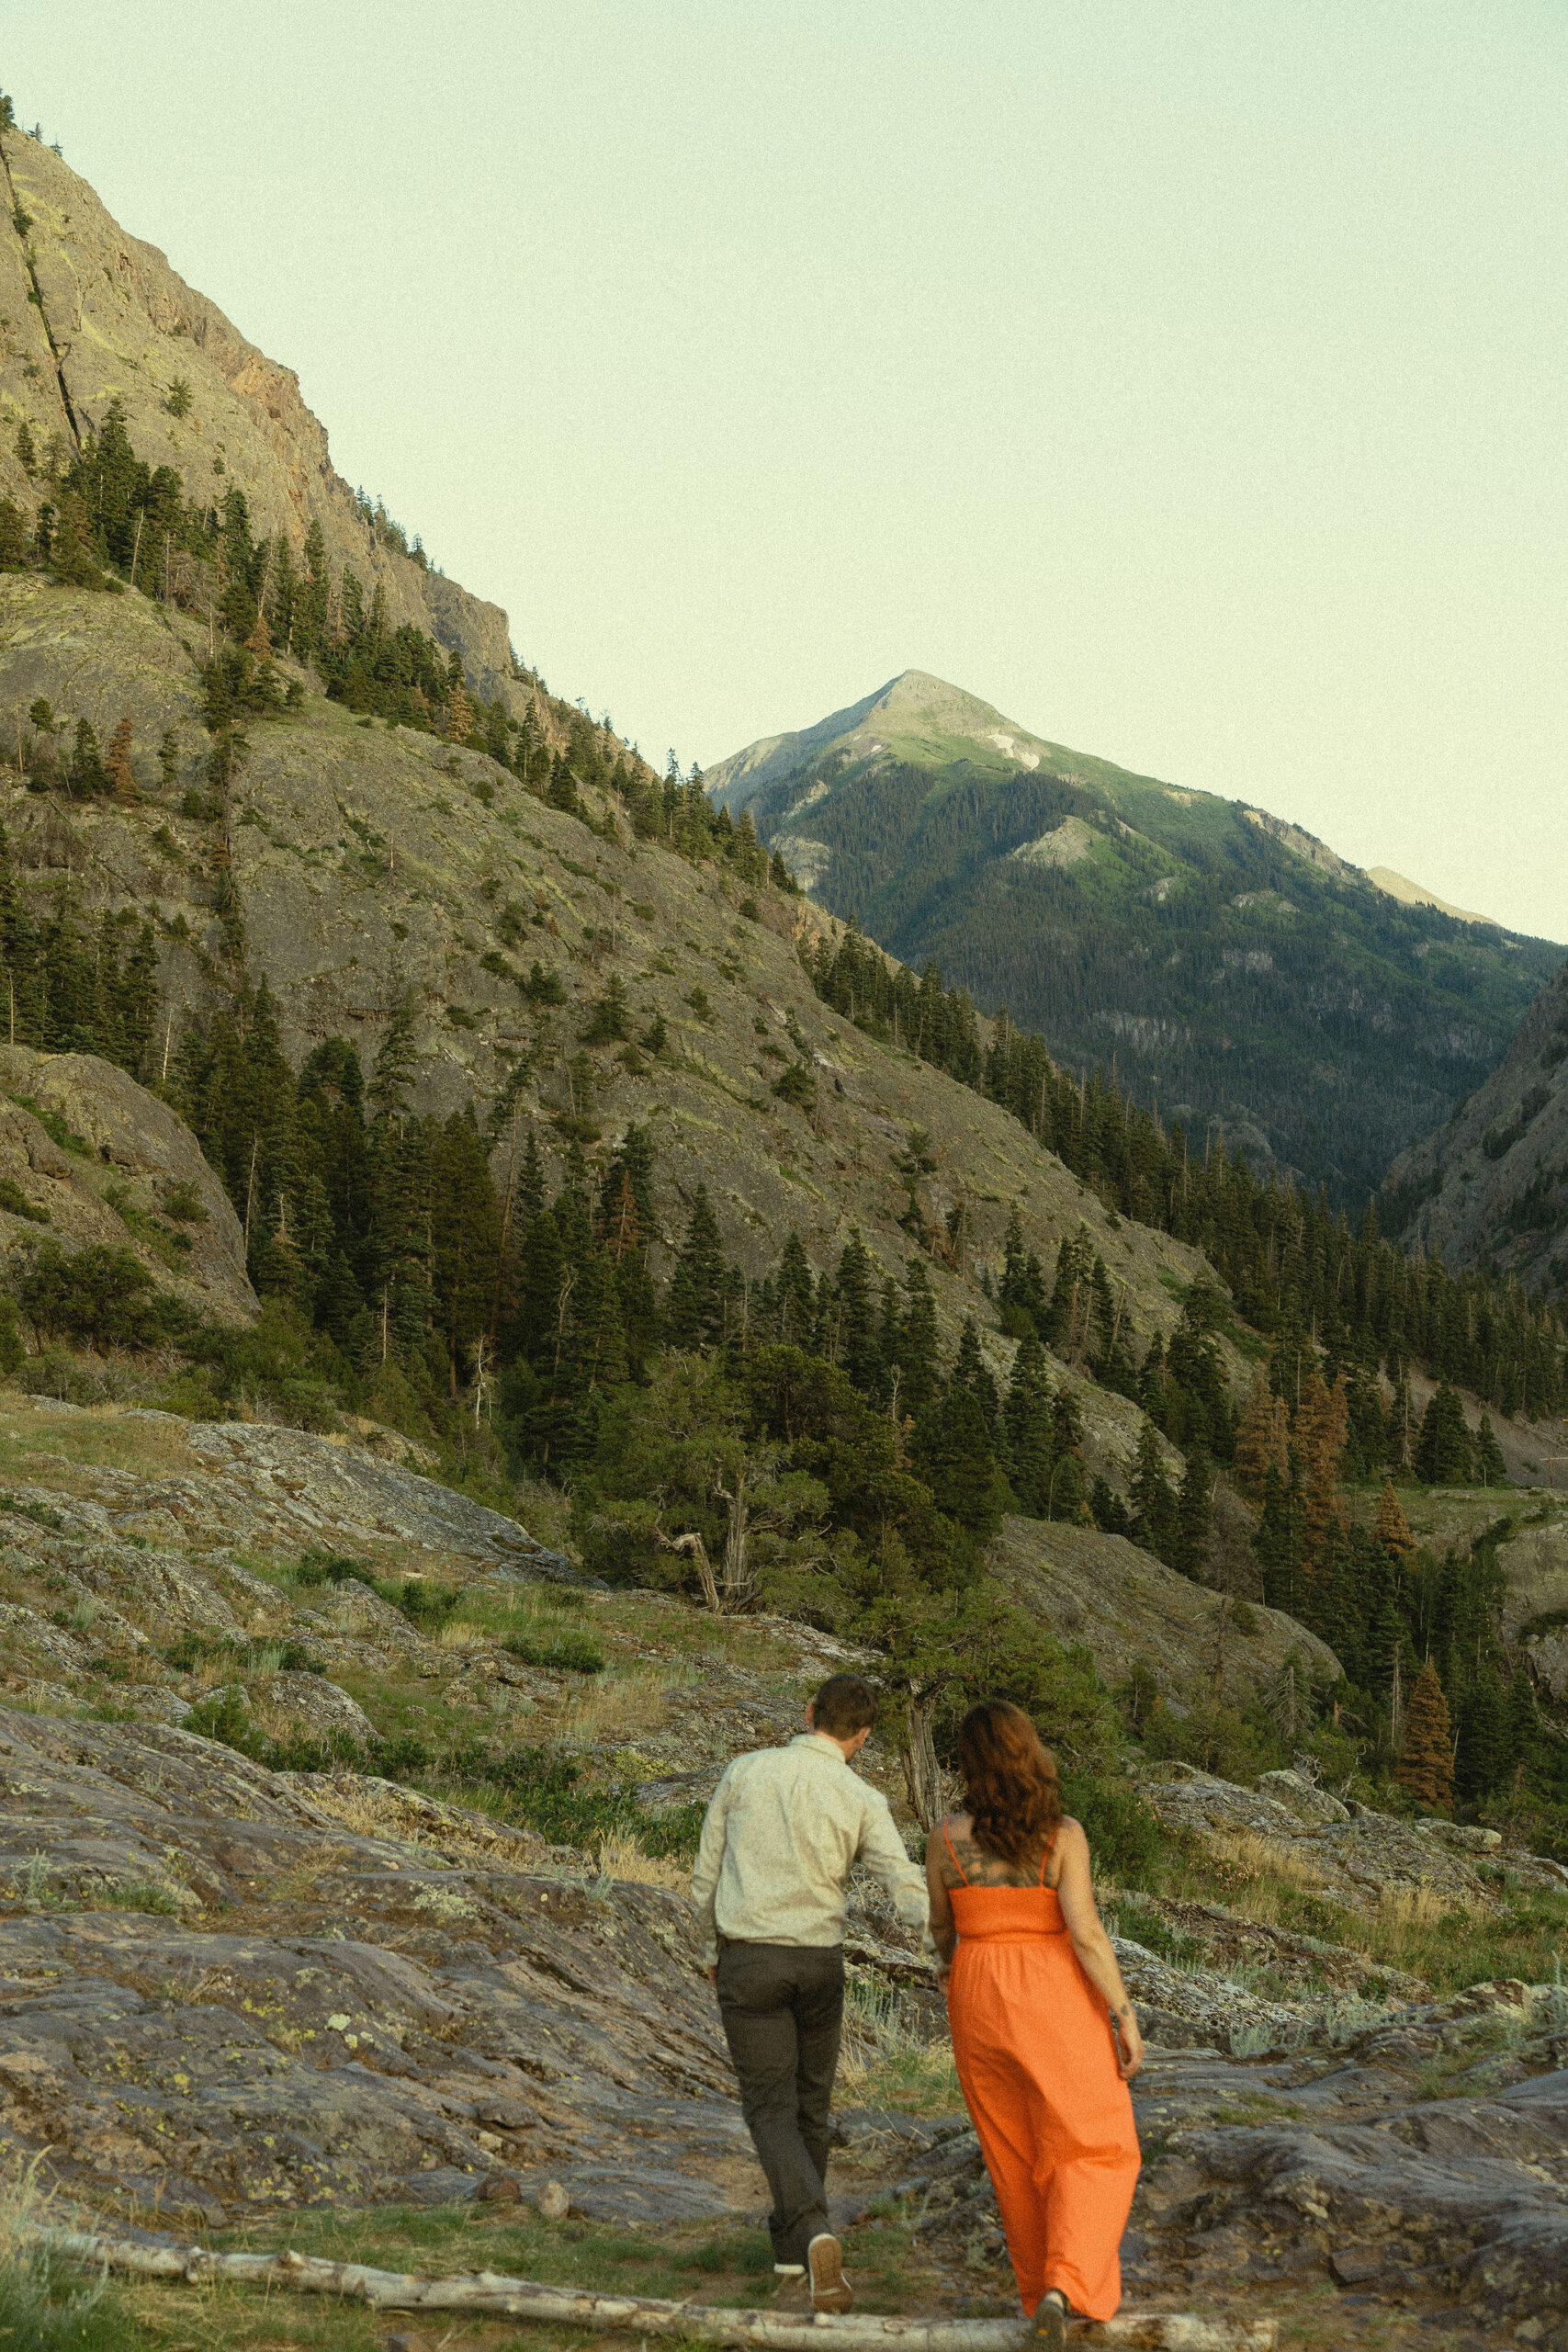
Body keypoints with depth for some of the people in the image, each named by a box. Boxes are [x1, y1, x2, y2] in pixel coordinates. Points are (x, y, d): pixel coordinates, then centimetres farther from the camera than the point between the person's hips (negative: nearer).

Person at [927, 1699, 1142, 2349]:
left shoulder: (946, 1835, -7)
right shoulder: (1062, 1834, -14)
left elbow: (941, 1925, 7)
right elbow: (1086, 1934, -18)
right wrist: (1126, 2017, -10)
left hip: (981, 2002, 3)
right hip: (1056, 2003, -3)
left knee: (1014, 2152, 19)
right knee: (1092, 2152, 9)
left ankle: (1044, 2289, 26)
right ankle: (1063, 2288, -10)